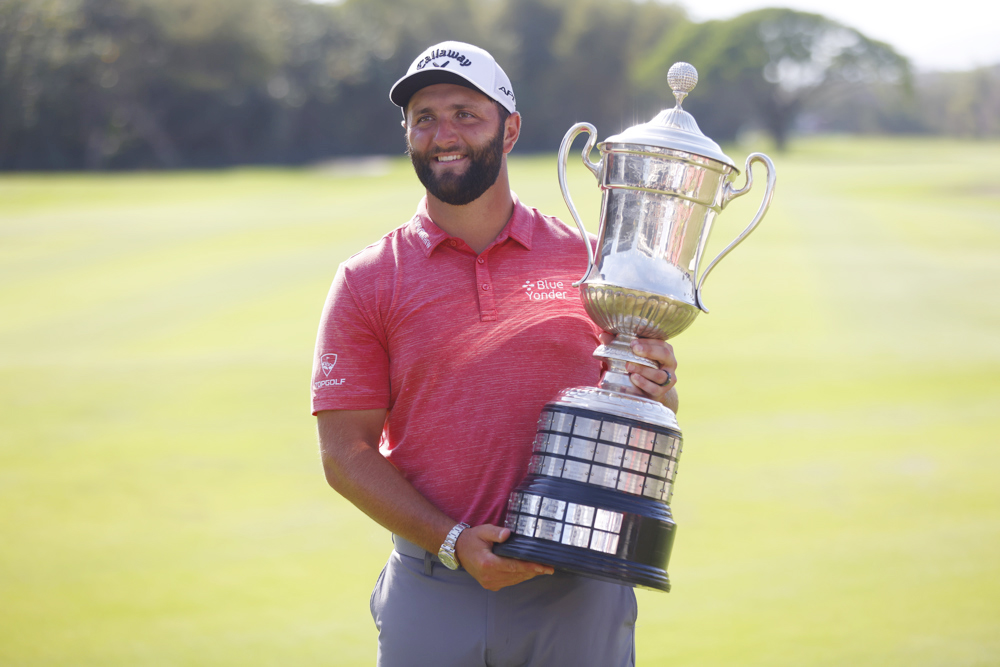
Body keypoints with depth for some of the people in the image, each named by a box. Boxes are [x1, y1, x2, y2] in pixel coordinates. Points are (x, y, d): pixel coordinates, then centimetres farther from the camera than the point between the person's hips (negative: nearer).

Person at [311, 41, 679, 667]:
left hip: (576, 592, 1)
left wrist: (656, 395, -11)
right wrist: (452, 543, -13)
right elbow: (346, 452, -1)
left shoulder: (590, 263, 6)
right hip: (432, 587, 0)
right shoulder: (368, 281, 3)